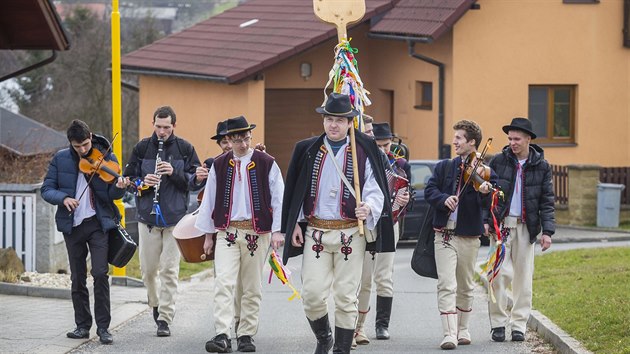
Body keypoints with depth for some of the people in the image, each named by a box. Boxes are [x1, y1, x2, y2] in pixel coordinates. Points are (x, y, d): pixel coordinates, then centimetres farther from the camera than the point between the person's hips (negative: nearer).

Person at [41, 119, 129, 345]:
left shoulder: (106, 158, -3)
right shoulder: (60, 160, 2)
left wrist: (119, 188, -26)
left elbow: (112, 195, -3)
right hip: (72, 225, 2)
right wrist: (63, 198, -18)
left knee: (100, 273, -12)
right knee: (77, 277, 7)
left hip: (98, 223, -2)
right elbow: (46, 190, 1)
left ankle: (103, 327, -7)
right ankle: (82, 326, 17)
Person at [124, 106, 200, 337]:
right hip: (148, 215, 2)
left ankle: (165, 318, -3)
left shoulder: (184, 149, 3)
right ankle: (156, 303, 33)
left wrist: (175, 173, -15)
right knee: (148, 268, 6)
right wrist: (142, 182, -12)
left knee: (170, 270, -6)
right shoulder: (142, 148, 6)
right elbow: (128, 178, 10)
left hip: (175, 216, -2)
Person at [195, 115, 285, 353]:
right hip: (227, 233, 0)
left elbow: (279, 199, 1)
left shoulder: (266, 164, 0)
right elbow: (209, 200, 11)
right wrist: (208, 234, 11)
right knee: (223, 283, -14)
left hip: (257, 233, 0)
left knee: (252, 288, 6)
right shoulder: (219, 166, 6)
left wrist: (277, 231, -7)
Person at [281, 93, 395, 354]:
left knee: (346, 296, 1)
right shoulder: (308, 151, 8)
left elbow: (374, 192, -3)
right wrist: (295, 224, 7)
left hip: (350, 233, -2)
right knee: (312, 293, -6)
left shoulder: (363, 153, 0)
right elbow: (296, 191, 14)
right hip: (315, 232, 2)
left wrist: (368, 208, -23)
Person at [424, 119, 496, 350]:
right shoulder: (444, 167, 7)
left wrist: (485, 193, -34)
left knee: (465, 287, 13)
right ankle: (449, 334, -16)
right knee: (446, 285, -11)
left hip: (469, 236, 0)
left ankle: (463, 330, 29)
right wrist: (444, 199, -18)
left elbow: (487, 204, -12)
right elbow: (429, 190, 2)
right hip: (445, 234, 0)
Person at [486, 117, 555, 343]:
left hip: (526, 227, 1)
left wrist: (547, 231, -4)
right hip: (501, 225, -1)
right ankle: (498, 323, 1)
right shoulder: (498, 162, 2)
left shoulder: (541, 166, 3)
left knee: (523, 276, 3)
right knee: (500, 273, -7)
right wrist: (486, 221, -7)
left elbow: (547, 201, 4)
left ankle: (519, 324, 10)